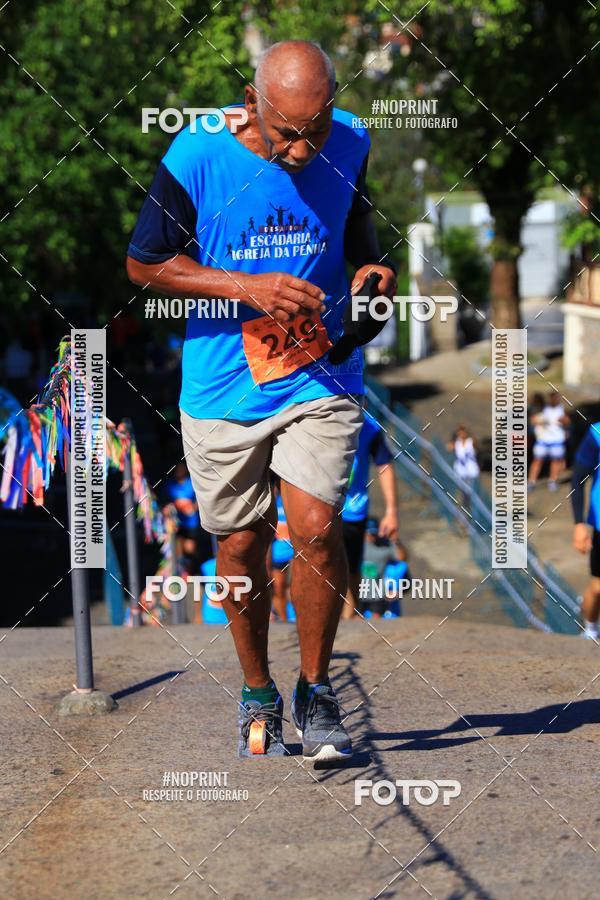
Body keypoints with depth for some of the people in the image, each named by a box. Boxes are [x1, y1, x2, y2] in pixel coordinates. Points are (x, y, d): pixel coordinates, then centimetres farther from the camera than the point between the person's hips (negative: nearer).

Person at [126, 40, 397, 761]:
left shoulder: (349, 146, -5)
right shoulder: (197, 154, -14)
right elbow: (144, 264, -6)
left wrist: (372, 270, -8)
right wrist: (248, 287, -17)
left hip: (321, 377, 1)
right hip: (224, 384, 0)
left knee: (316, 526, -14)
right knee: (241, 546, 8)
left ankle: (315, 692, 6)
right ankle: (258, 697, 30)